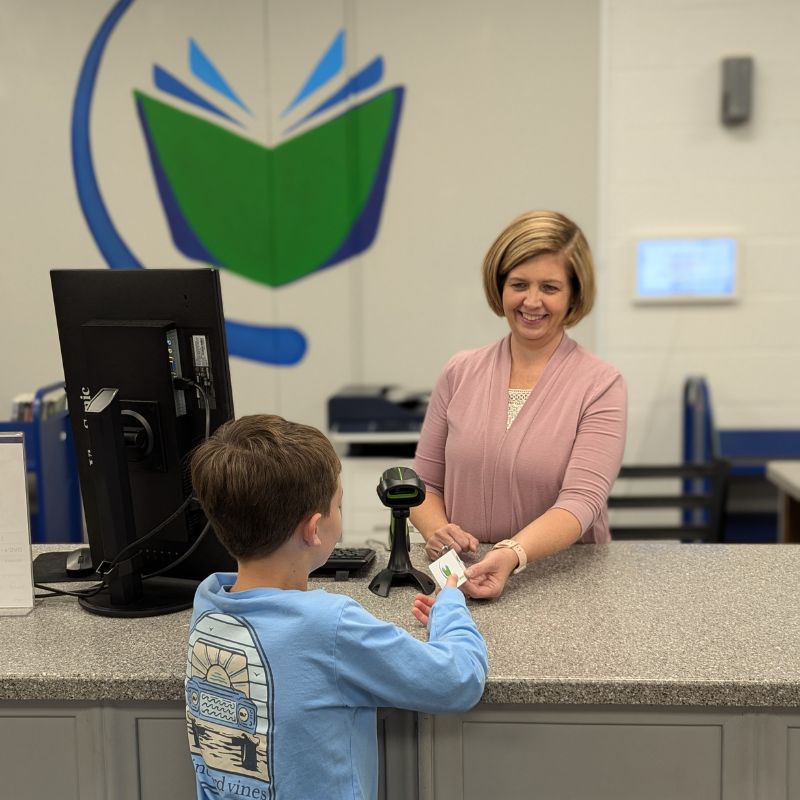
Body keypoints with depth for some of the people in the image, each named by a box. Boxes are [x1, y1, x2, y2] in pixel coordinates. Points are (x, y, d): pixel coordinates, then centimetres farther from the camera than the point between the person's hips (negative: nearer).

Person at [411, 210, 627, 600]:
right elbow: (425, 483, 12)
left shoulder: (601, 385, -5)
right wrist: (437, 531, -10)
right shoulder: (460, 373, 5)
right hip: (463, 581, 4)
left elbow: (581, 501, -16)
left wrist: (512, 555, -33)